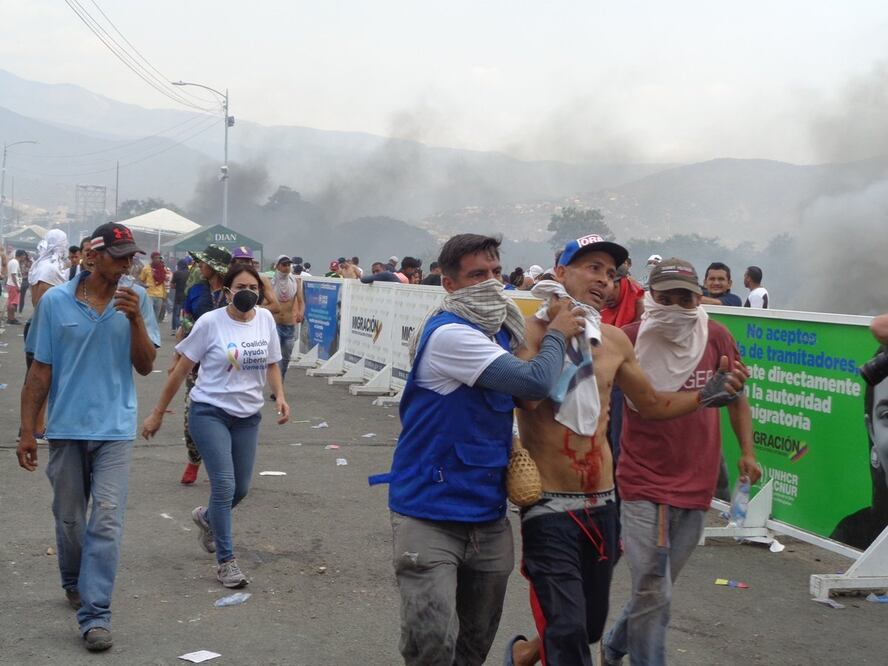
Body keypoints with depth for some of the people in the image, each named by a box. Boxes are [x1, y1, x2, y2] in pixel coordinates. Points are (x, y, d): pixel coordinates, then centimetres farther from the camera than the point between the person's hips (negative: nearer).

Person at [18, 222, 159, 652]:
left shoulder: (135, 300, -1)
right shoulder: (55, 302, -3)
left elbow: (145, 366, -3)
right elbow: (39, 371, 0)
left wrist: (135, 318, -17)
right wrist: (26, 431, -2)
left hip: (115, 428, 0)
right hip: (66, 427, 1)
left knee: (107, 519, -8)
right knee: (69, 518, 15)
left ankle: (95, 614, -6)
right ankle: (74, 584, 40)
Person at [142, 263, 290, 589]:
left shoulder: (265, 319, 0)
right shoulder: (210, 322, -12)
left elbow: (271, 364, 14)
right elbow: (181, 369, -5)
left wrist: (280, 396, -5)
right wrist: (157, 414, -3)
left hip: (248, 415, 5)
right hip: (210, 412, -5)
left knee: (241, 488, 11)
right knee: (224, 485, -12)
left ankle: (206, 517, 44)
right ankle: (225, 560, 2)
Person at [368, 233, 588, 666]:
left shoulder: (499, 333, 10)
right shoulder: (449, 334, -19)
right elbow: (535, 382, -24)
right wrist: (556, 335, -6)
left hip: (488, 516, 8)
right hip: (430, 515, -8)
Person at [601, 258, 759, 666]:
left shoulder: (716, 337, -1)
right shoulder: (630, 339, -9)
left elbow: (737, 398, 12)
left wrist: (747, 452, 3)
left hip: (697, 485, 4)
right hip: (642, 484, -3)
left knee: (654, 589, 16)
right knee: (654, 594, -6)